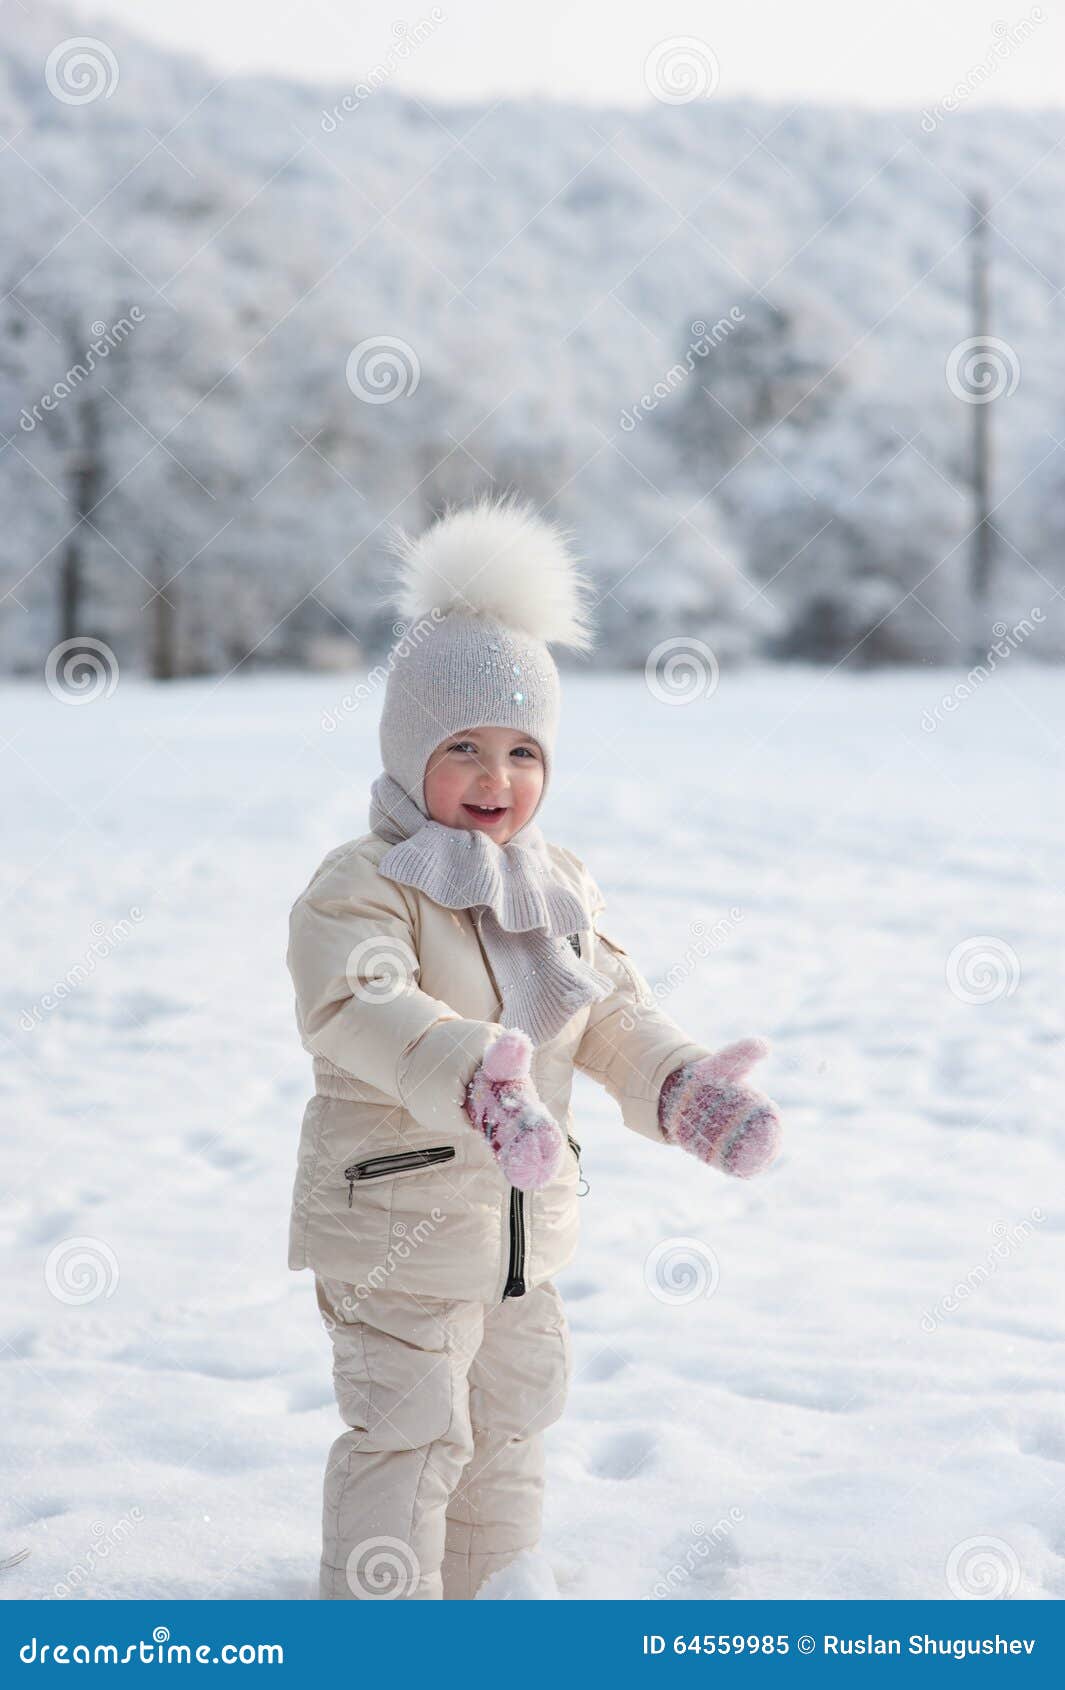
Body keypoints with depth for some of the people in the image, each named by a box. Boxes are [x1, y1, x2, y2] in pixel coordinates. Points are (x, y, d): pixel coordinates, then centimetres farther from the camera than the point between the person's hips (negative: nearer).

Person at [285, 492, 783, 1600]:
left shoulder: (561, 891, 7)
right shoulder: (363, 886, -18)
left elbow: (614, 1018, 11)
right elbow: (365, 1009, -34)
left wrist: (681, 1089, -7)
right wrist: (476, 1083, -50)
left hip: (525, 1219, 8)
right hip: (397, 1217, -7)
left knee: (511, 1415, 22)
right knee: (406, 1434, -3)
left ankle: (492, 1574, 40)